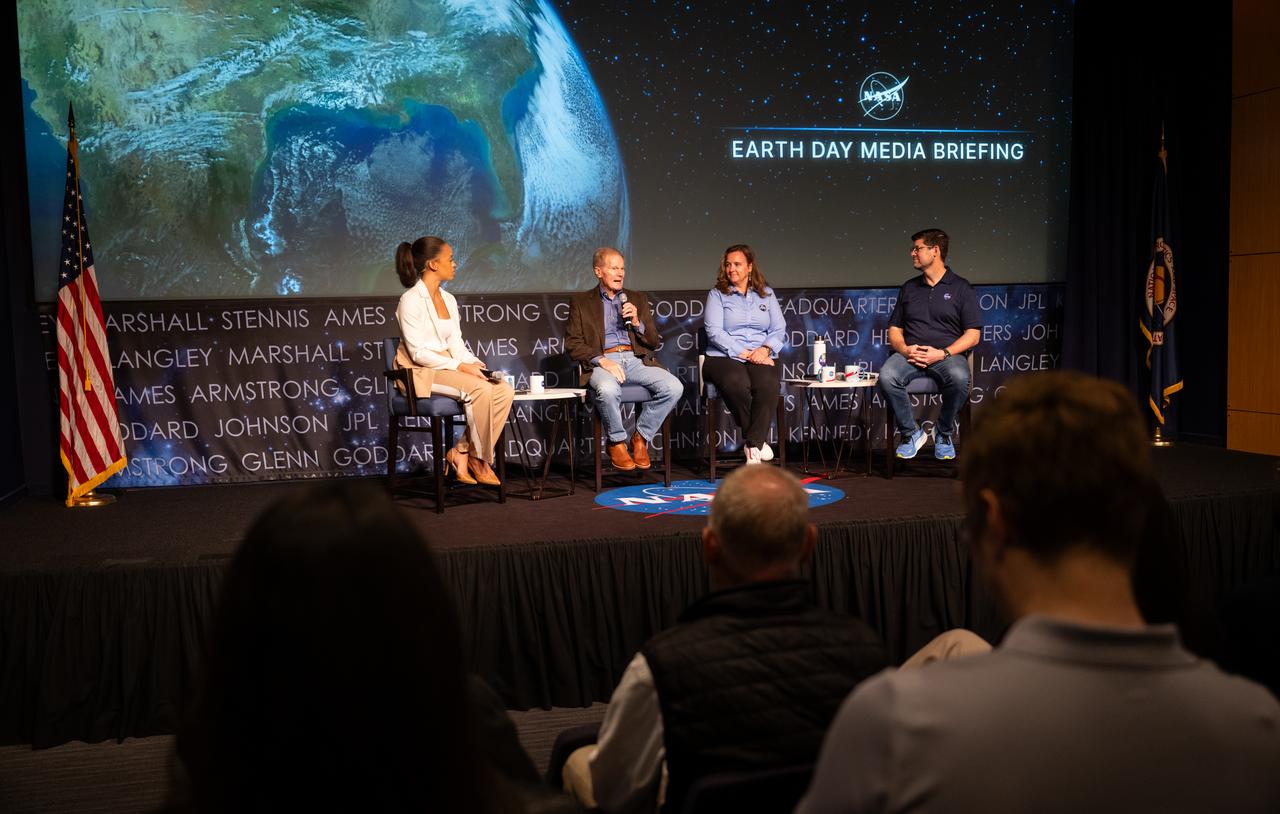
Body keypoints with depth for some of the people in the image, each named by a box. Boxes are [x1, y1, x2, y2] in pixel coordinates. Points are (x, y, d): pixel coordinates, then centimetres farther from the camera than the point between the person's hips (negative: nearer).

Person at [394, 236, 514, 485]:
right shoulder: (411, 300, -10)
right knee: (480, 389, -30)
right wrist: (460, 366, -20)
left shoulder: (448, 299, 15)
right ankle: (478, 459, -11)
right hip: (420, 372, -8)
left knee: (504, 390, -17)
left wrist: (475, 363, -7)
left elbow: (456, 344, 12)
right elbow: (418, 353, -16)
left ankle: (461, 452, -11)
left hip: (448, 367, 8)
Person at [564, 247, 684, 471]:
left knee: (674, 387, -25)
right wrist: (602, 360, -14)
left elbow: (654, 342, 18)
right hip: (602, 361, -3)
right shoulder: (581, 302, 13)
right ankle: (617, 442, -11)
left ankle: (641, 438, -4)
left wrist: (637, 323, -2)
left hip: (636, 359, 3)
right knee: (608, 390, -39)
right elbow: (573, 344, 2)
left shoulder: (638, 299, 22)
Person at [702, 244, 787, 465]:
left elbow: (779, 330, 11)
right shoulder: (717, 295, 10)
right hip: (723, 357, -2)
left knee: (768, 384, -34)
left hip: (761, 357, 2)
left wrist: (766, 349, -11)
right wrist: (744, 353, -13)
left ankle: (753, 446, -30)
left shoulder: (767, 294, 19)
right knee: (737, 383, -37)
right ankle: (760, 441, -20)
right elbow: (714, 331, -4)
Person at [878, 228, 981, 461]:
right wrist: (905, 349, -5)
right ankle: (911, 433, -12)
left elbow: (973, 334, 1)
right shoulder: (909, 288, 21)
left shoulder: (961, 287, 8)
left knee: (959, 378, -37)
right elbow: (894, 330, 18)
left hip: (948, 354, -3)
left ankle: (944, 434, -11)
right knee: (887, 376, -31)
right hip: (910, 354, 3)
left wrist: (943, 353, -14)